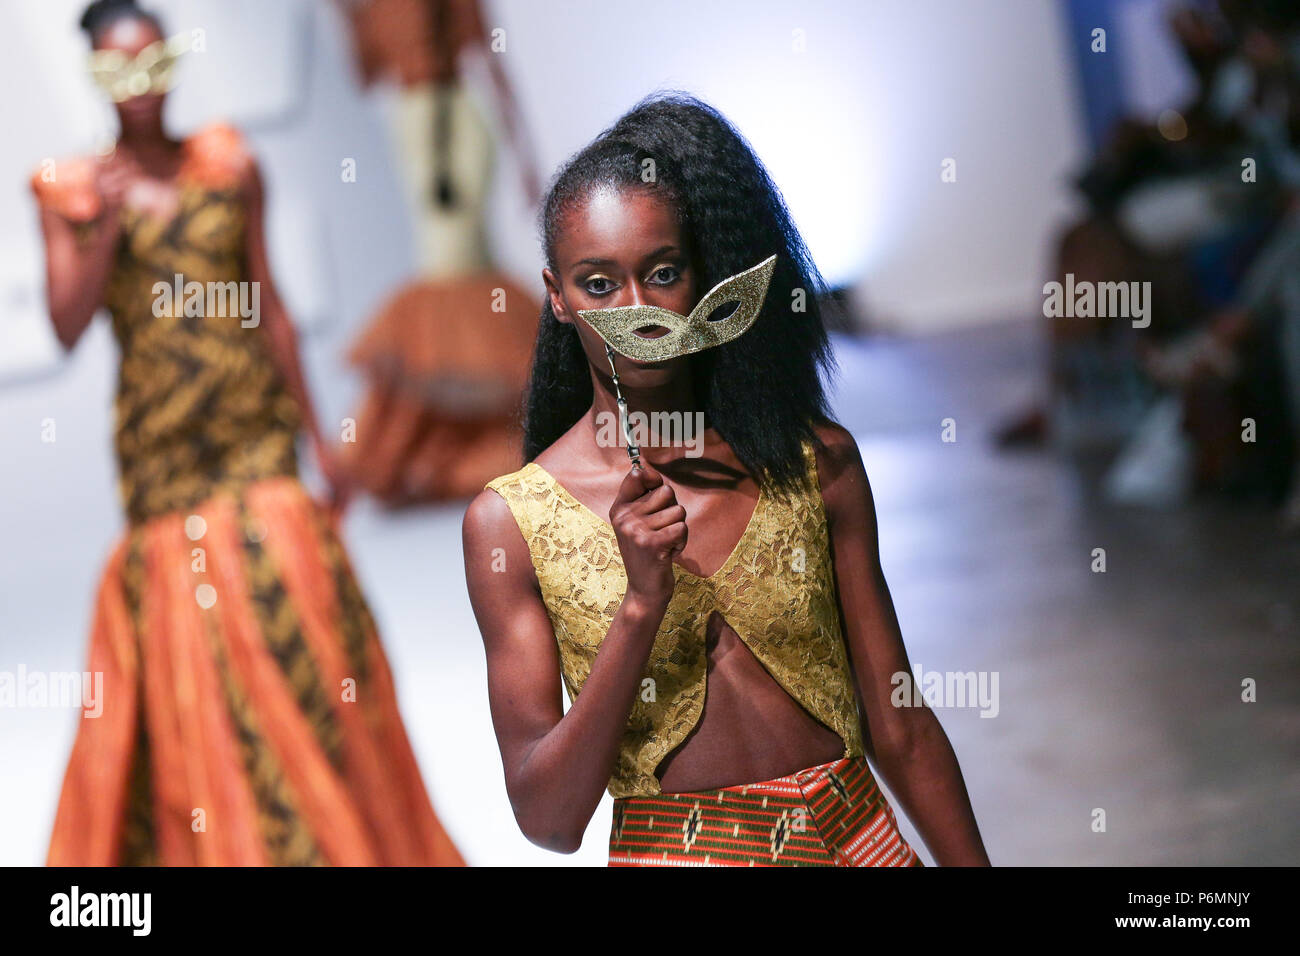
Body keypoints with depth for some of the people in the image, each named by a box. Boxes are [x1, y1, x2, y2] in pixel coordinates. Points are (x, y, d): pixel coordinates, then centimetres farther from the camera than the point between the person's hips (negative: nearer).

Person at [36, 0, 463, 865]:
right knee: (191, 644, -1)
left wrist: (318, 436, 8)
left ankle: (341, 834, 11)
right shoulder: (72, 192, 3)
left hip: (255, 427, 1)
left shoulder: (229, 167, 7)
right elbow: (68, 327, -6)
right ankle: (223, 839, 13)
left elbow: (270, 307, 9)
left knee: (297, 621, -3)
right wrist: (107, 227, -19)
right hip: (160, 445, -1)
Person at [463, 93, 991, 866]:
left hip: (860, 838, 2)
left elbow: (899, 730, 2)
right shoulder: (512, 520, -7)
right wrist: (643, 603, -21)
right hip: (670, 853, -2)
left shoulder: (818, 462, -1)